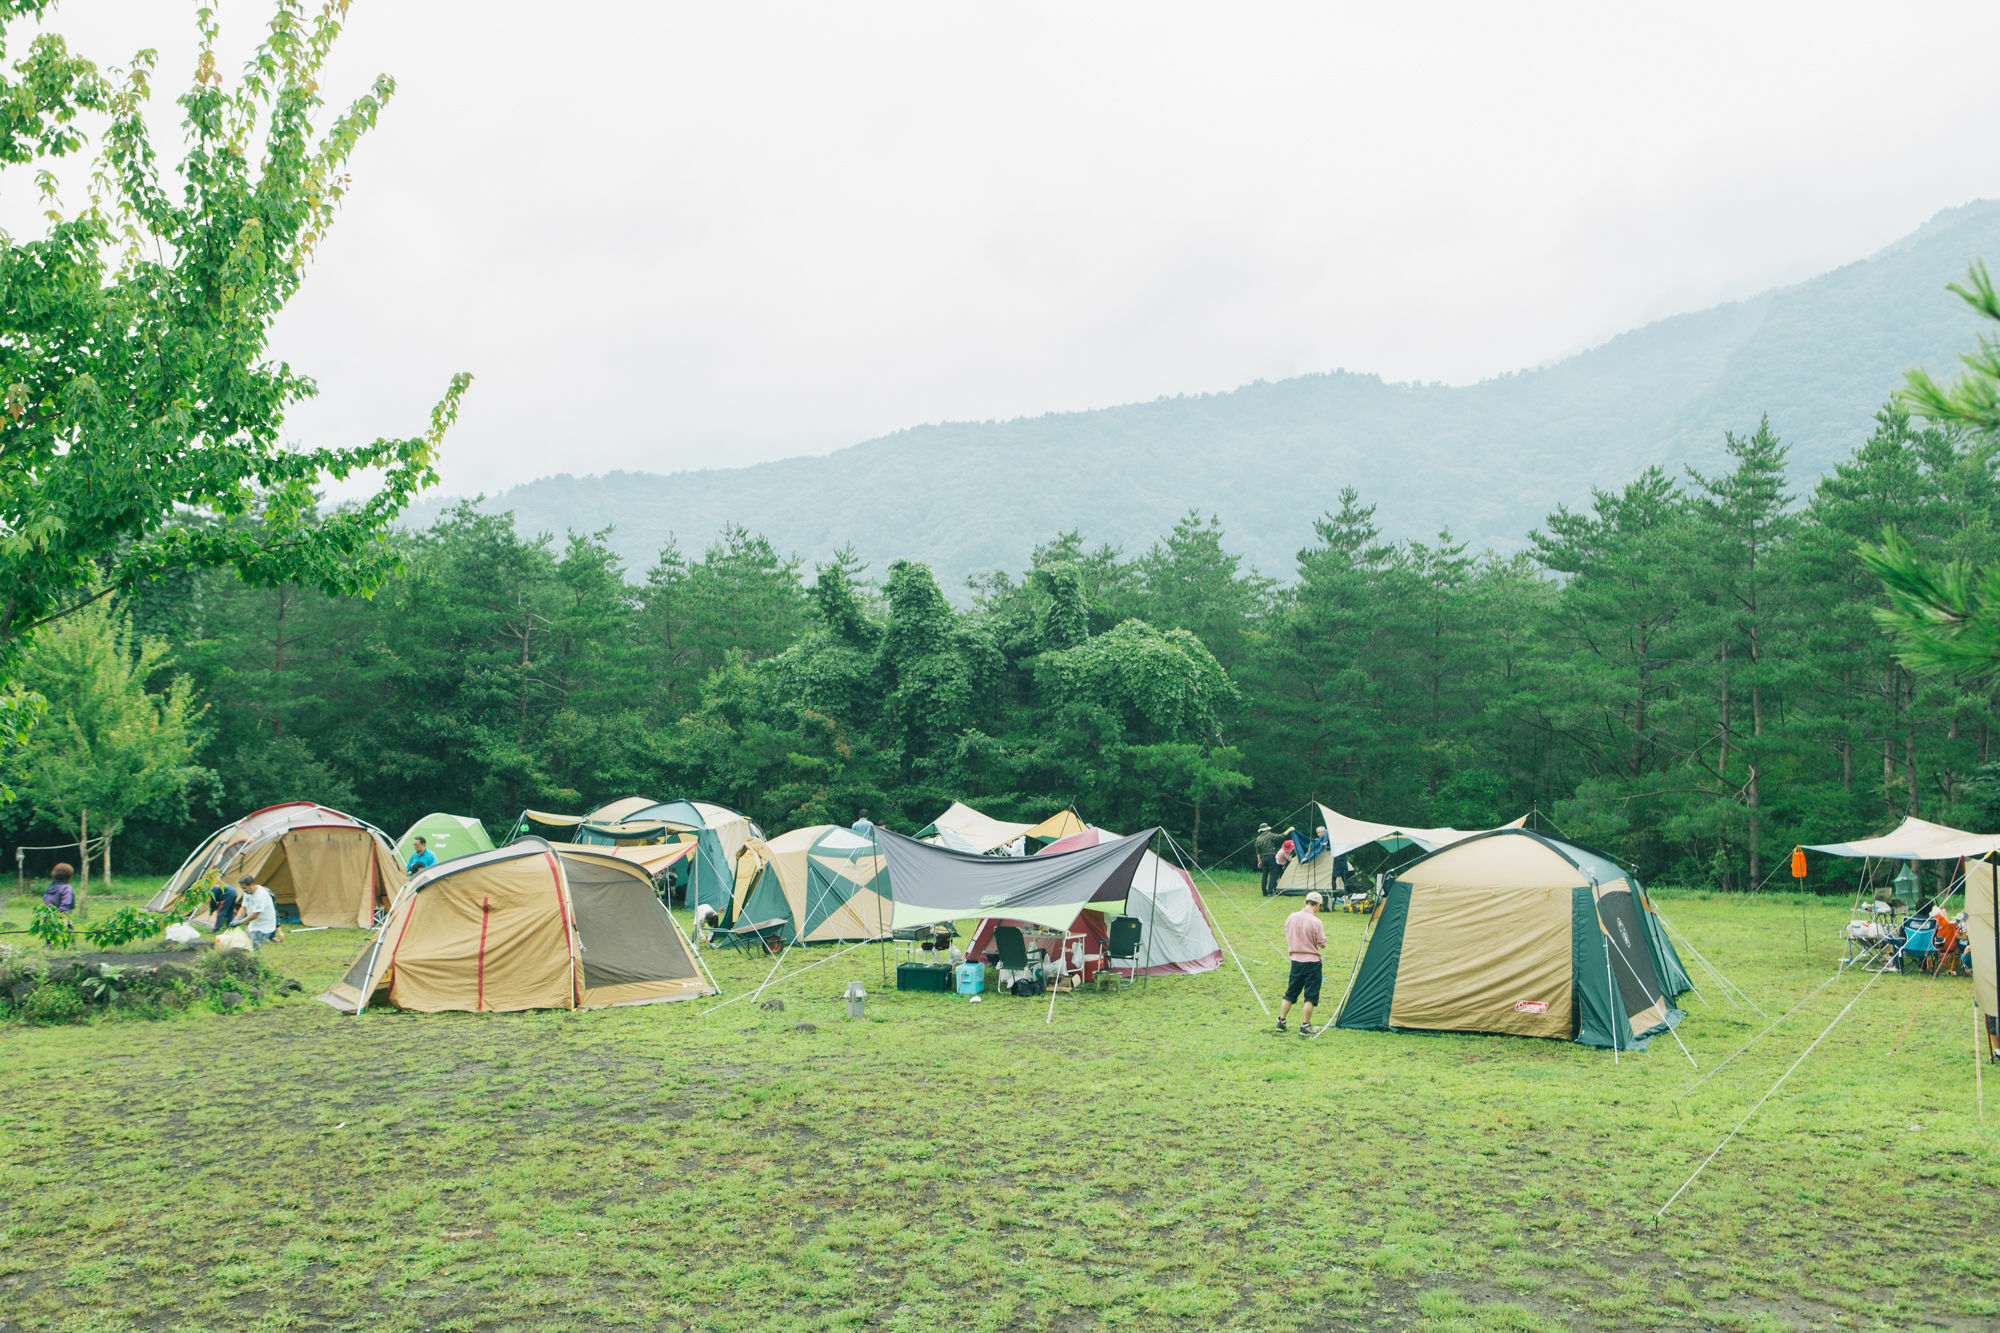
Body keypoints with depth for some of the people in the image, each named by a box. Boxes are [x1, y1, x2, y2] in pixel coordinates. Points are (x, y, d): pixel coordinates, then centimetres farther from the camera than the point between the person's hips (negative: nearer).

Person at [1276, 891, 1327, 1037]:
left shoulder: (1291, 917, 0)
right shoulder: (1315, 922, -17)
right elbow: (1322, 944, -10)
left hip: (1295, 960, 5)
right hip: (1312, 961, -5)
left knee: (1290, 993, 17)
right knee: (1310, 996, 4)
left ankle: (1281, 1021, 21)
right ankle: (1305, 1026, 5)